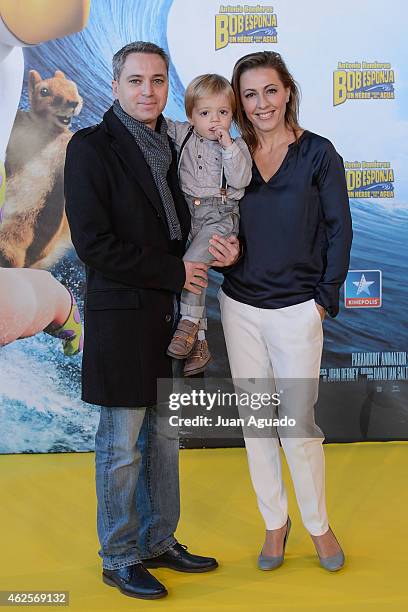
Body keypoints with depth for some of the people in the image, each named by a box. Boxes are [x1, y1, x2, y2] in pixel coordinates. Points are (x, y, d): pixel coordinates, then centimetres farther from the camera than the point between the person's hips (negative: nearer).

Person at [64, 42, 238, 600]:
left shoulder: (172, 149, 13)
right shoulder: (91, 148, -9)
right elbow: (93, 243, -16)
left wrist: (221, 248, -2)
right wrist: (174, 273, -13)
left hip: (169, 313, 7)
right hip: (121, 316, -7)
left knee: (165, 438, 15)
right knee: (122, 448, 4)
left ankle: (159, 542, 32)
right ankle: (119, 560, 22)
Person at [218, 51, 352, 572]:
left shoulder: (318, 153, -3)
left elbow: (338, 230, -2)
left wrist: (325, 298, -6)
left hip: (296, 309, -3)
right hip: (239, 306, 3)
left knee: (298, 423, 1)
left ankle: (317, 524, 24)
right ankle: (274, 522, 27)